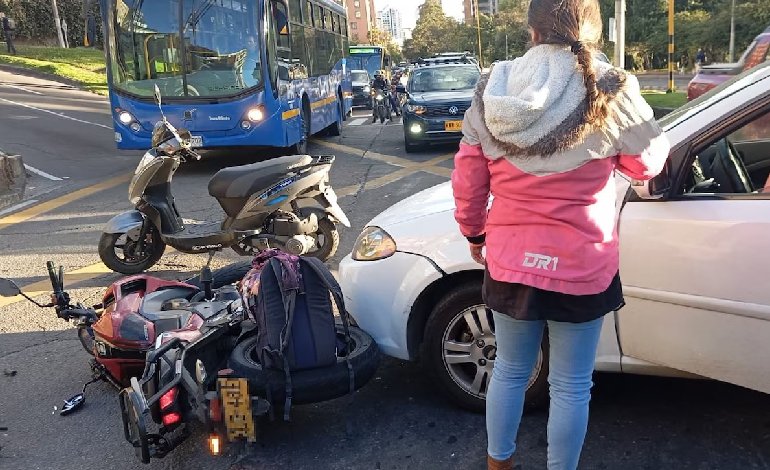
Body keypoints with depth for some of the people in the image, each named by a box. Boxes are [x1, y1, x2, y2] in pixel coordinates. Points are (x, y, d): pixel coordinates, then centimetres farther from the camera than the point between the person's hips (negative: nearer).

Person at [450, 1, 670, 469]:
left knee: (510, 371, 22)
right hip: (581, 267, -3)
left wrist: (474, 235, 17)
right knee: (571, 386, 14)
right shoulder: (609, 91, -14)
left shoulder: (492, 91, -6)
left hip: (510, 262, 3)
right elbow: (648, 163, 2)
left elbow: (467, 181, 0)